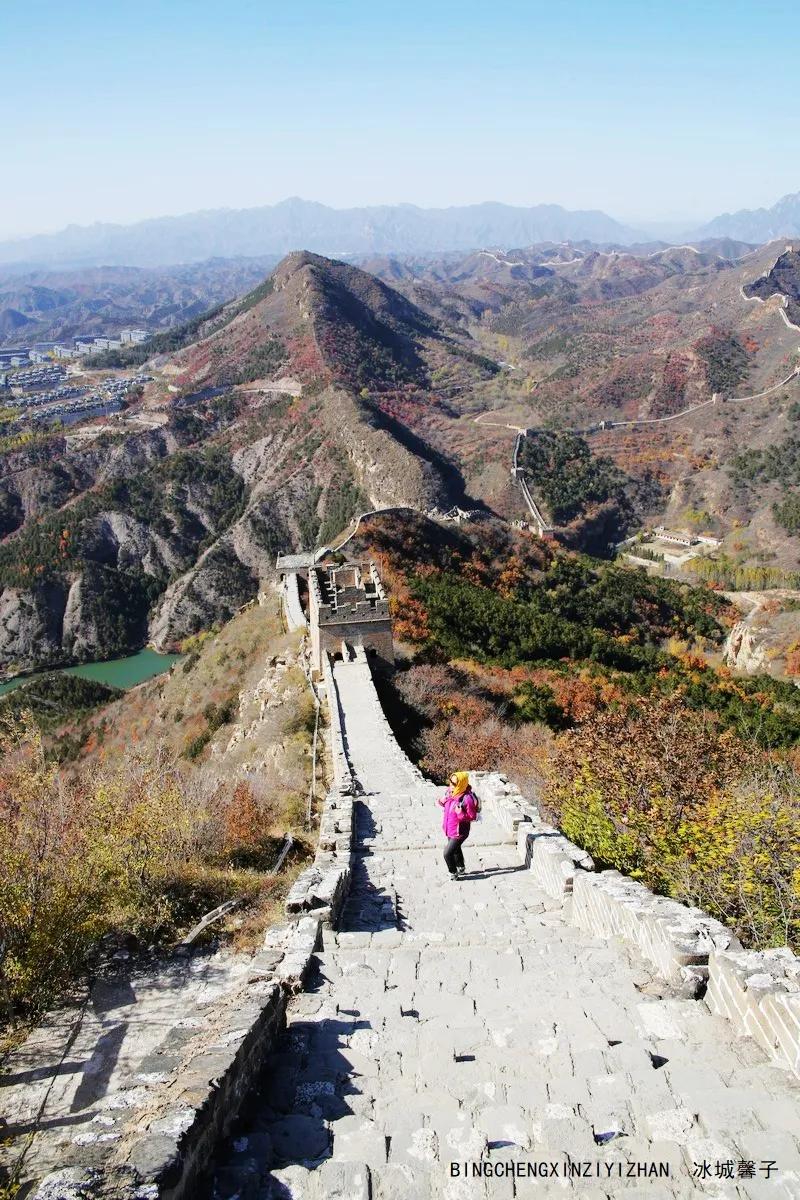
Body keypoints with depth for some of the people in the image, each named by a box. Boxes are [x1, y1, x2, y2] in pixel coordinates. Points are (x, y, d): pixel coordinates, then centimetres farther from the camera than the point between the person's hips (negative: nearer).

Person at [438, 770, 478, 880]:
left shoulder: (467, 798, -31)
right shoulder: (450, 792, -9)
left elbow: (472, 817, -22)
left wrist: (460, 813, -37)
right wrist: (442, 803, -8)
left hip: (459, 832, -8)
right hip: (449, 829, 8)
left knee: (447, 853, -3)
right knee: (456, 849, 28)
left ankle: (453, 873, 22)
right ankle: (461, 868, 53)